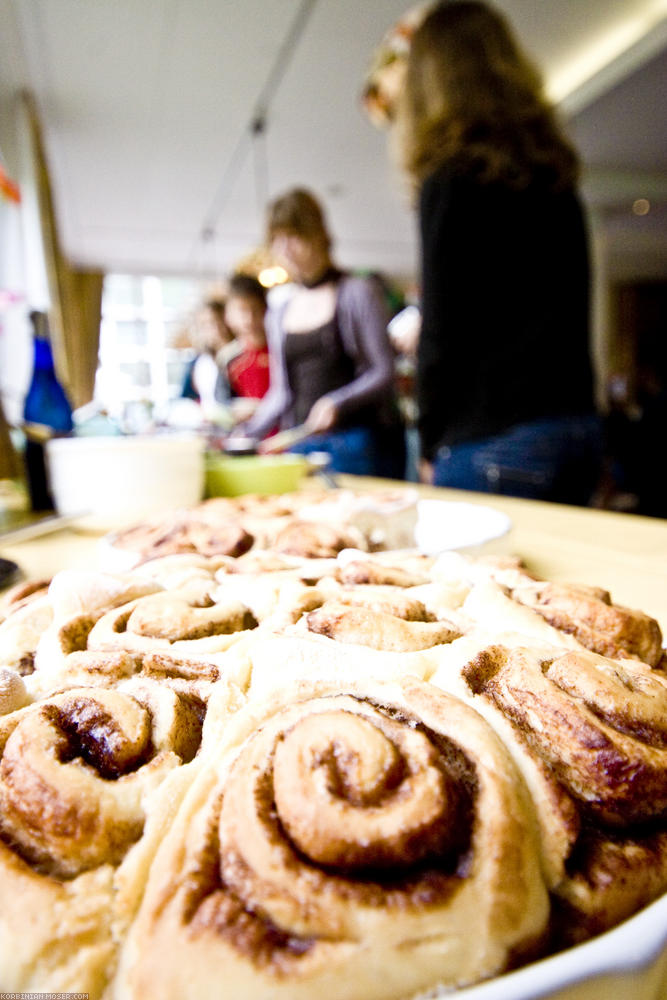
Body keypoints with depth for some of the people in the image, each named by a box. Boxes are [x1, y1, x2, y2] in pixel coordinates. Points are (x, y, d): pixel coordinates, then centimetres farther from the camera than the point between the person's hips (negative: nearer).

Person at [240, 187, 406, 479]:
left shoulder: (357, 292, 0)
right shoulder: (278, 312, 15)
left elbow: (384, 373, -6)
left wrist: (337, 405, -21)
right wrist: (243, 436, 7)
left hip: (360, 444, -4)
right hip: (302, 446, 4)